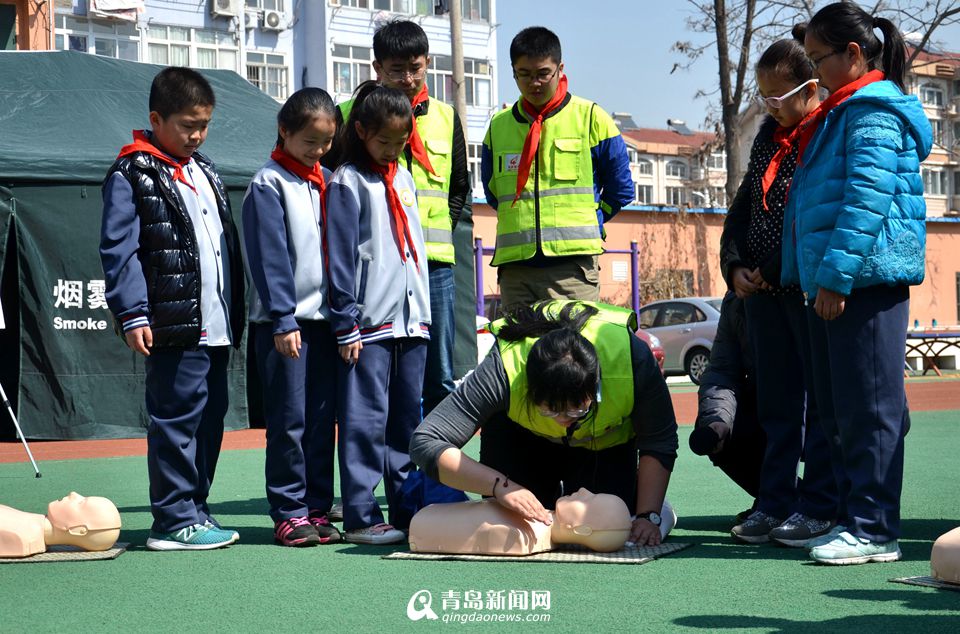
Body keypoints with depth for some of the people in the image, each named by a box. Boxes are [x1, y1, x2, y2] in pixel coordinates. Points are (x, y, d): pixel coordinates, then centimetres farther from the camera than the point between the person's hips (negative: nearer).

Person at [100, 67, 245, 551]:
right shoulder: (132, 176, -5)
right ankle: (174, 521, 0)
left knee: (211, 416, 12)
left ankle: (193, 508, 22)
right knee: (178, 418, -6)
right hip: (175, 328, -8)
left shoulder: (205, 172, 19)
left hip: (215, 326, 8)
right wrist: (132, 315, -17)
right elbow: (118, 251, -11)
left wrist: (236, 310, 20)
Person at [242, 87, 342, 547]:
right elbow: (269, 257, -10)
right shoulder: (269, 184, -5)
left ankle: (318, 509, 14)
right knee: (289, 419, -2)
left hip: (324, 317, 6)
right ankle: (289, 513, 5)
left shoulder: (328, 182, 12)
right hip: (284, 320, -6)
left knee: (323, 418, 8)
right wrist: (283, 320, -14)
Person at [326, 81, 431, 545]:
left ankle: (407, 510, 16)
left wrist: (424, 312, 16)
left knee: (408, 419, 10)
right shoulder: (347, 183, -4)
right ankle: (360, 517, -2)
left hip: (411, 319, 7)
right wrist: (345, 325, -13)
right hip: (369, 322, -7)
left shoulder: (404, 179, 17)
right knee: (366, 420, -6)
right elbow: (341, 258, -8)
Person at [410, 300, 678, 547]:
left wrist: (649, 516, -31)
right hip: (525, 436, 0)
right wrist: (500, 486, -53)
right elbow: (425, 442, -44)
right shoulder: (503, 370, -43)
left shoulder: (632, 357, -41)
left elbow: (659, 442, -23)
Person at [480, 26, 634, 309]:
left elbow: (620, 189, 9)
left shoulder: (591, 118, 5)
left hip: (573, 265, -3)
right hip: (515, 266, 3)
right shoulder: (498, 126, 13)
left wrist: (583, 226, 8)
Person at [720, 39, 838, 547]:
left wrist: (775, 269, -15)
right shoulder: (768, 135, 17)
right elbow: (742, 208, 22)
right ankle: (775, 504, 14)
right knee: (776, 403, 9)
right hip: (762, 292, 7)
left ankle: (819, 506, 4)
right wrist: (736, 266, 8)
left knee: (821, 400, -1)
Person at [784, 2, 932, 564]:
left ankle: (875, 530, -7)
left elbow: (867, 198, -20)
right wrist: (814, 276, 22)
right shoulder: (840, 113, 23)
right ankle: (854, 518, 19)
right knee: (839, 410, 12)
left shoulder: (873, 110, -9)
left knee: (869, 407, -9)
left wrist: (835, 275, -23)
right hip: (833, 283, 11)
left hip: (865, 280, -11)